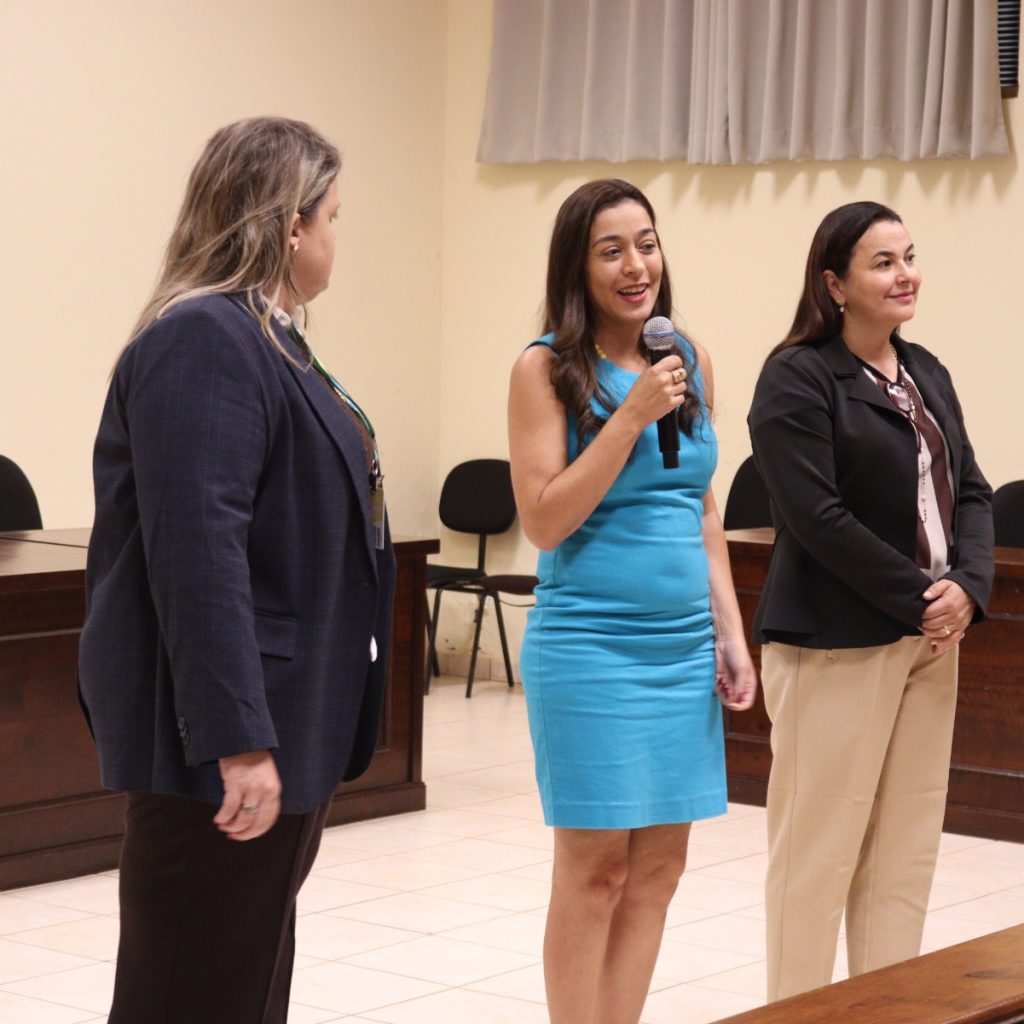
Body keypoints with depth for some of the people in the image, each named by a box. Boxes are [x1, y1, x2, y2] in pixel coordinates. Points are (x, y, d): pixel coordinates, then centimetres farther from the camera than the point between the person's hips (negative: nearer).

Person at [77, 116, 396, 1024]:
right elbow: (197, 553, -25)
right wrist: (239, 741, -28)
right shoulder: (202, 341, -17)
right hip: (228, 747, -11)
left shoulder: (265, 337, 16)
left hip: (281, 725, 11)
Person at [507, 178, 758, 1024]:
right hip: (591, 644, -5)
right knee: (596, 868, -1)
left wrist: (731, 633, 12)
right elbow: (543, 523, -11)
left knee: (658, 867, 8)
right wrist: (631, 415, -17)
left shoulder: (691, 360, 9)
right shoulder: (548, 369, -6)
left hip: (685, 646, 5)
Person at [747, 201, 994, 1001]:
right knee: (820, 846, -2)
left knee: (908, 844, 10)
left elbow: (970, 491, 11)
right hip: (838, 640, -7)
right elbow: (816, 516, -17)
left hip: (931, 637, 7)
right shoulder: (798, 378, -9)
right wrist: (917, 600, -16)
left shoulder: (927, 373, 14)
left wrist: (967, 587, -8)